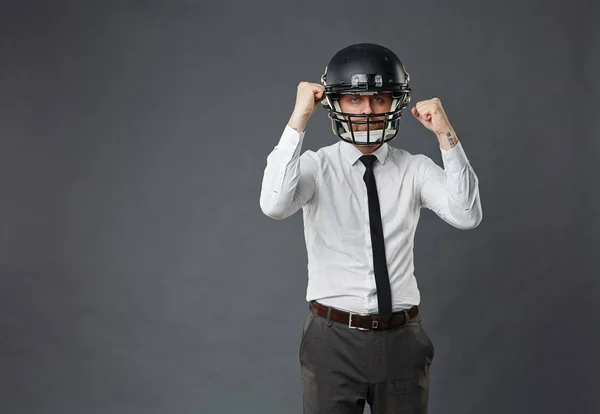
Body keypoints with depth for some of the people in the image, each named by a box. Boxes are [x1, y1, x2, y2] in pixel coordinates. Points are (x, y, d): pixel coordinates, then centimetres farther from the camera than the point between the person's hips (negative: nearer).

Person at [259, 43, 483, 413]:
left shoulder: (415, 169, 0)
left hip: (402, 341, 2)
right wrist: (299, 119, -26)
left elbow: (467, 216, -16)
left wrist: (446, 135, -21)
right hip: (333, 340, -2)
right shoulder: (316, 167, -5)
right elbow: (274, 206, -26)